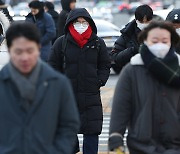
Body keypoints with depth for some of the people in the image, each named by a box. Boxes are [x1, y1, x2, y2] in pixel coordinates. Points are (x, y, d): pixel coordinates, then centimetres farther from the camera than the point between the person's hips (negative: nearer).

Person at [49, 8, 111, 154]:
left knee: (92, 131, 1)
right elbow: (53, 65, 5)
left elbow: (105, 65, 11)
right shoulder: (61, 42, 0)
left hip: (92, 95, 1)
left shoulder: (98, 43, 4)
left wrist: (100, 81, -2)